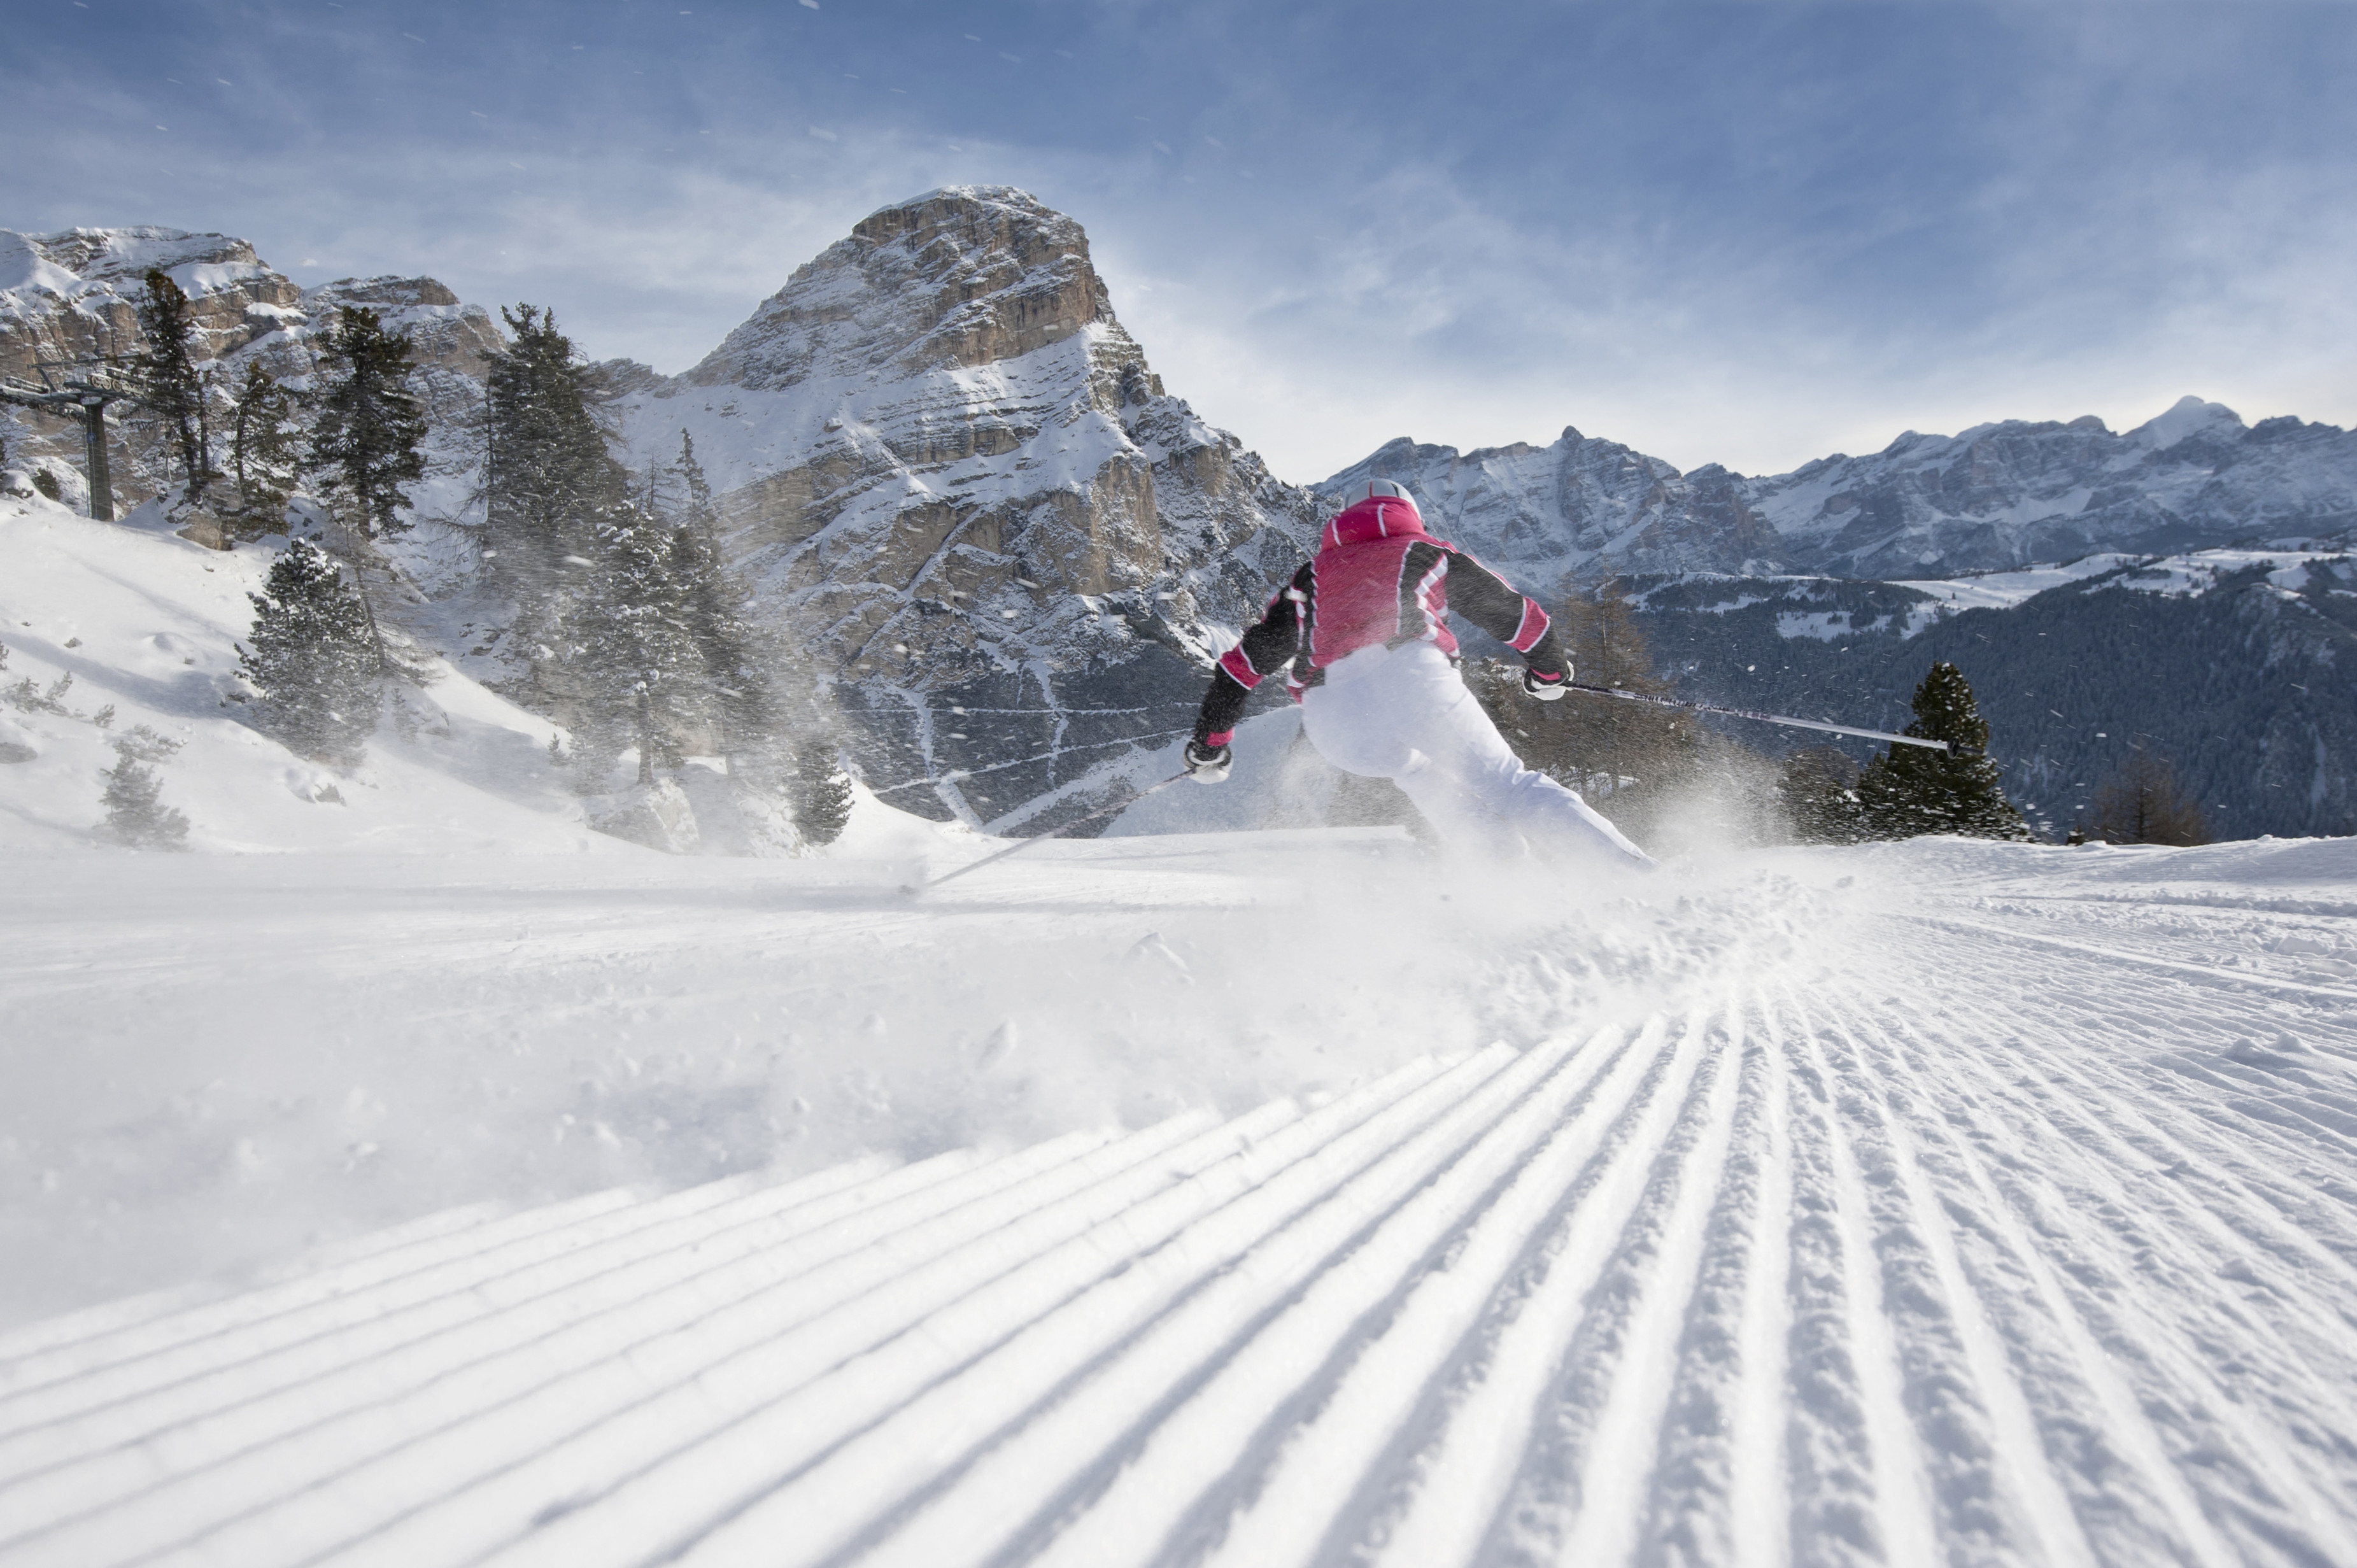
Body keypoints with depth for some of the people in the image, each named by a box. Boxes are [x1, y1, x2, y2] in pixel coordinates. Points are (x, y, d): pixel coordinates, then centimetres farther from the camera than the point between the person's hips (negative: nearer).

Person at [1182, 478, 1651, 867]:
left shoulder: (1311, 575, 35)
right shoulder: (1429, 554, 30)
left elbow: (1242, 663, 32)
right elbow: (1517, 615, 35)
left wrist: (1209, 743, 40)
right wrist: (1549, 669, 54)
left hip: (1331, 719, 2)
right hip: (1410, 676, -2)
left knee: (1420, 774, 27)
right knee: (1506, 785, 2)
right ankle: (1632, 871, -11)